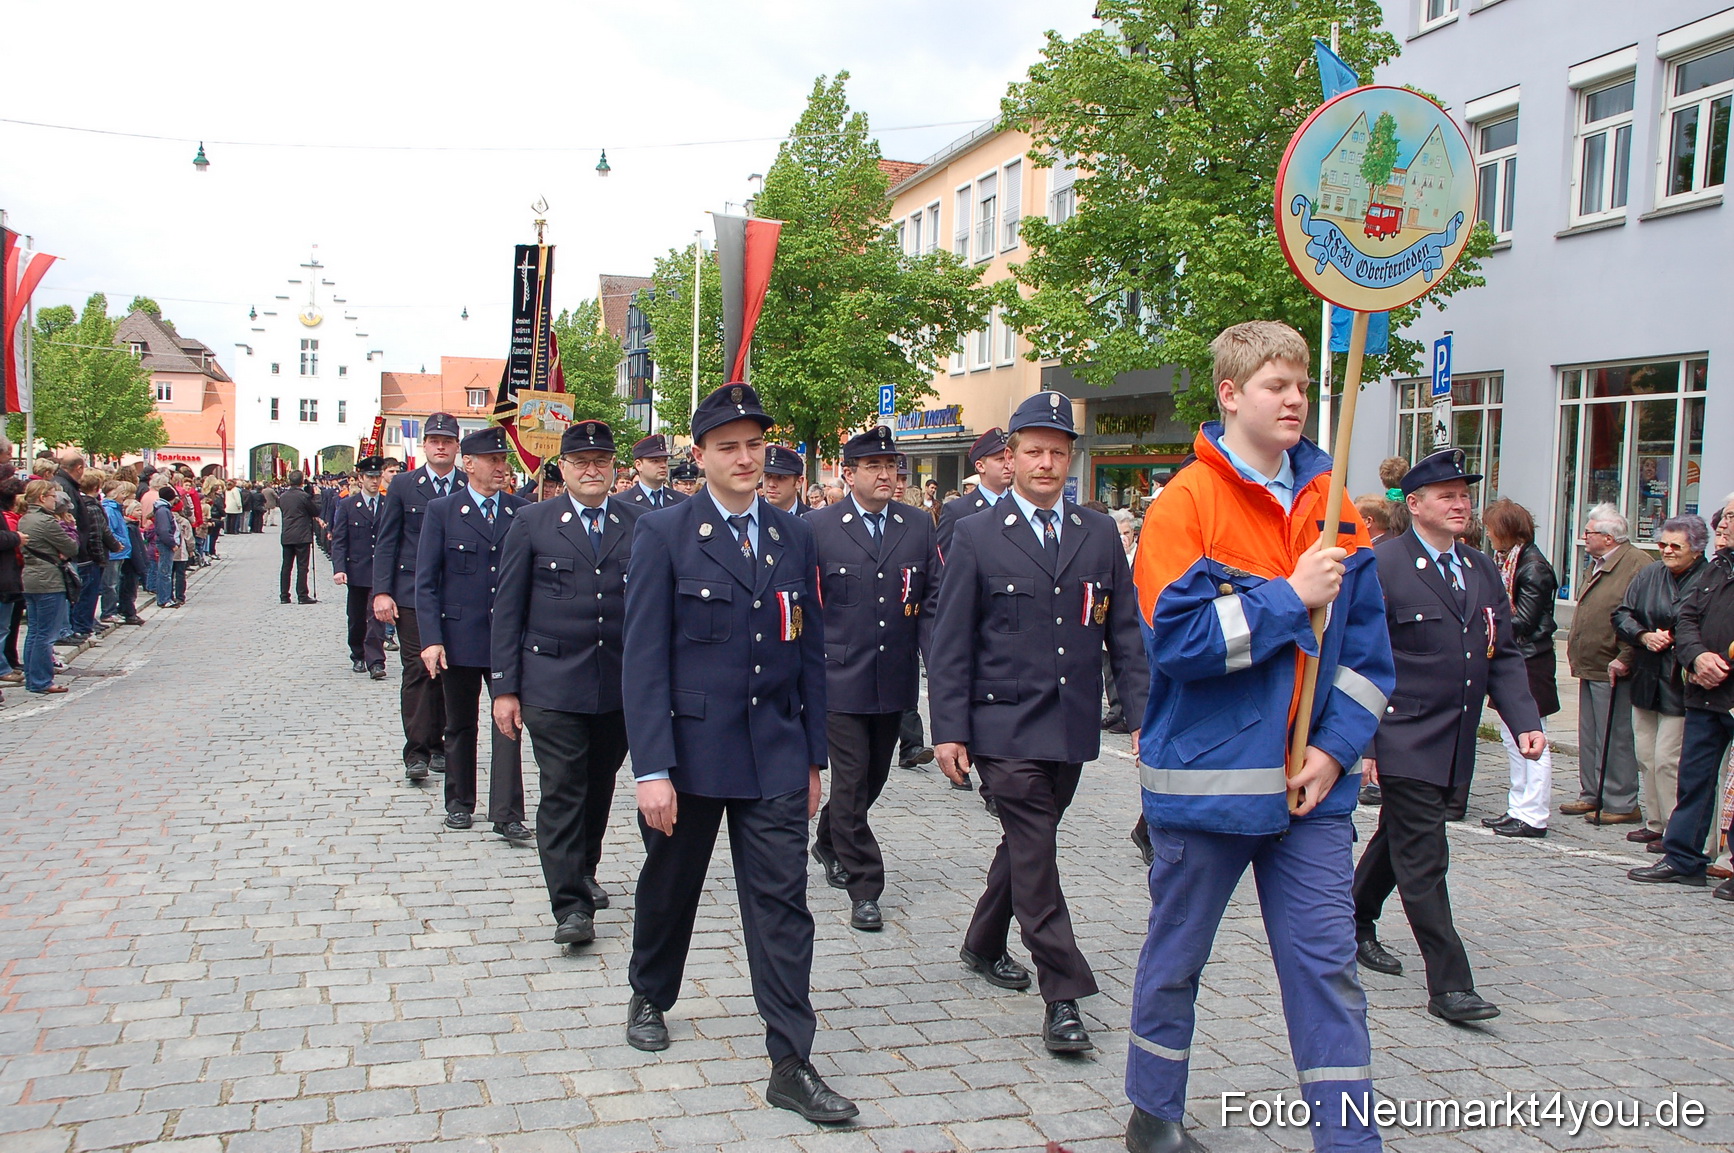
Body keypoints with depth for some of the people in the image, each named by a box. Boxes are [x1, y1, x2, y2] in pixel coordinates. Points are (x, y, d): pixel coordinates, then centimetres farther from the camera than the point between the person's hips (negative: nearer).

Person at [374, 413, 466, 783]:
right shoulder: (402, 486, 5)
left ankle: (439, 745, 17)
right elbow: (385, 542, 3)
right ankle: (416, 753, -3)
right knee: (417, 671, -5)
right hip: (412, 596, -1)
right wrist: (382, 592, -6)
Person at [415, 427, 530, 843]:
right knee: (460, 725, 12)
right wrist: (431, 639, -11)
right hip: (459, 637, 0)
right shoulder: (442, 511, 0)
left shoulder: (521, 511, 4)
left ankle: (506, 814, -2)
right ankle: (459, 803, 27)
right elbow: (426, 582, -3)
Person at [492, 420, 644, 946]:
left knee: (600, 786, 15)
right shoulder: (532, 523, 1)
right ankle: (571, 905, 0)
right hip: (553, 683, -2)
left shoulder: (640, 524, 4)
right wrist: (505, 687, -4)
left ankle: (583, 874, 35)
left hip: (621, 685, 2)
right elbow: (507, 609, 1)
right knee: (562, 792, -4)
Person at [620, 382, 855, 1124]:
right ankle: (650, 998, 44)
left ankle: (791, 1064, 6)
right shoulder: (664, 535, -6)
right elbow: (644, 658, -10)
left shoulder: (794, 537, 5)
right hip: (690, 749, -2)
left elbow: (810, 651, 9)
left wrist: (813, 755, 8)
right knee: (670, 888, 18)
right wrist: (652, 769, -15)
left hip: (775, 756, 2)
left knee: (782, 904, -1)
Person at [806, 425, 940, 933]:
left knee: (874, 776, 17)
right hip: (840, 678, -4)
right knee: (851, 780, -5)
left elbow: (932, 600, 5)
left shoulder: (919, 526, 6)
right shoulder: (819, 527, -3)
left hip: (895, 678, 4)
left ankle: (829, 843, 43)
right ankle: (864, 889, 4)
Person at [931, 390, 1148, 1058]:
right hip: (1005, 725, -4)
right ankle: (1063, 995, -1)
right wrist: (948, 729, -9)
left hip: (1072, 727, 4)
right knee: (1035, 853, -7)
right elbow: (950, 643, -3)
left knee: (1027, 844, 16)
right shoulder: (976, 536, -1)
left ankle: (984, 944, 38)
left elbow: (1126, 633, 8)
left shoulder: (1100, 535, 8)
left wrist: (1146, 713, -1)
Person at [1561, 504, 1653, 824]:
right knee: (1589, 738, 15)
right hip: (1590, 667, 10)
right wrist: (1577, 654, 20)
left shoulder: (1638, 564, -15)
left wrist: (1624, 659, -22)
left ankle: (1621, 804, 3)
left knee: (1614, 739, -4)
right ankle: (1592, 796, 24)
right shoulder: (1599, 565, 17)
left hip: (1612, 670, -10)